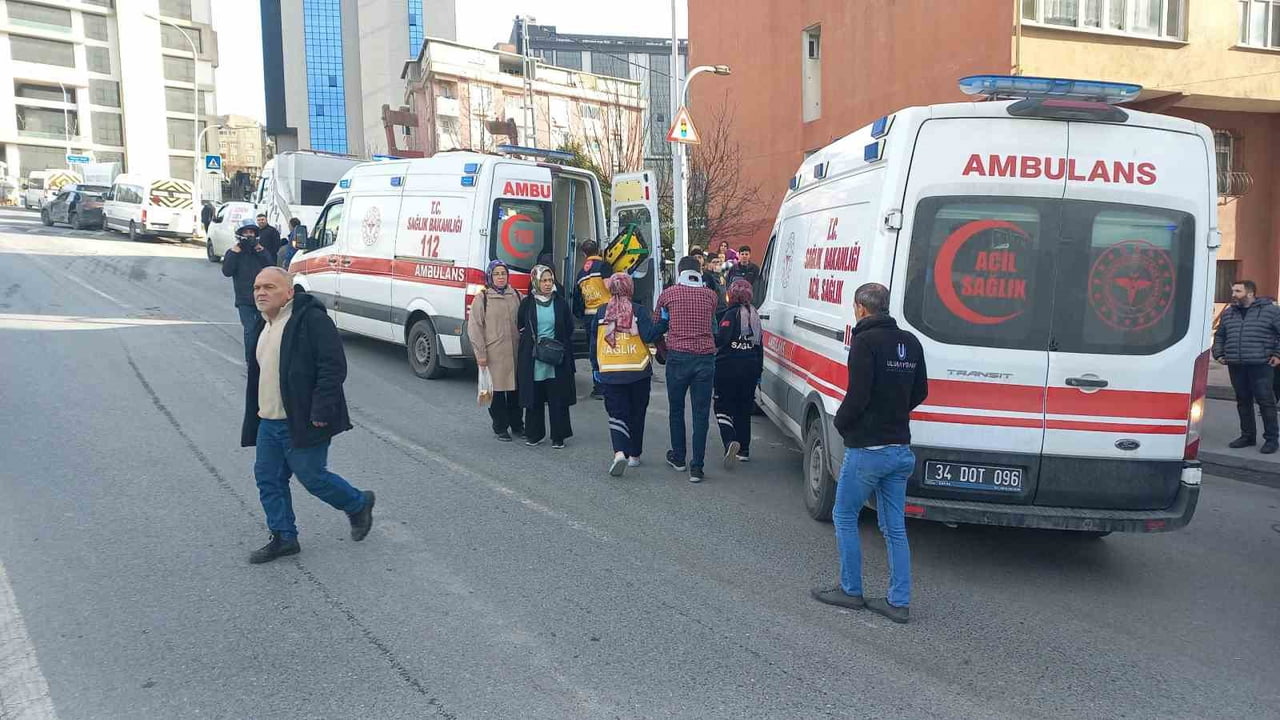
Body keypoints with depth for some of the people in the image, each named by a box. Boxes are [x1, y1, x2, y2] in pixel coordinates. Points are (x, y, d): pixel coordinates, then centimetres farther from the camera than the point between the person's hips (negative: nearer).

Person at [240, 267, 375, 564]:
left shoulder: (312, 319, -15)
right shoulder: (264, 325, 15)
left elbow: (334, 367, -21)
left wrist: (321, 412, -23)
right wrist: (254, 416, 23)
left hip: (301, 423, -9)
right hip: (268, 423, 9)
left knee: (311, 476, -1)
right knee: (268, 479, 10)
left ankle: (358, 504, 24)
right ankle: (284, 537, 22)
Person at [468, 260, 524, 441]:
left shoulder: (517, 296, 9)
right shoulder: (482, 298, 0)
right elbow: (474, 327, -2)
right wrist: (480, 353, -7)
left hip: (515, 352, 3)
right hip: (494, 354, -3)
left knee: (516, 390, 10)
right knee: (497, 392, 3)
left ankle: (517, 425, 25)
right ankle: (500, 428, 15)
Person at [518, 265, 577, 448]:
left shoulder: (560, 304, 5)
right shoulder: (526, 304, 3)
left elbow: (569, 332, 8)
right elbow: (521, 329, 9)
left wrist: (566, 355, 2)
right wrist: (535, 343, -1)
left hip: (556, 361, 0)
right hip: (533, 360, 0)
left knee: (558, 399, 1)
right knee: (534, 398, 6)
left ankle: (558, 436, 11)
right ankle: (534, 434, 19)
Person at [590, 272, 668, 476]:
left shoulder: (602, 312, 4)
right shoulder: (638, 310, -5)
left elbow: (593, 342, 9)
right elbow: (648, 335, -16)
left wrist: (596, 367, 18)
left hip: (610, 373, 1)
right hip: (638, 371, -1)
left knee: (617, 414, 2)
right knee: (637, 413, 14)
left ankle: (619, 453, -20)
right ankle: (634, 455, 21)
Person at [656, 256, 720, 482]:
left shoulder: (668, 294, 3)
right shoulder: (710, 295, 8)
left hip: (678, 357, -1)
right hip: (705, 358, 1)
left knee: (677, 410, 16)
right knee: (701, 414, 2)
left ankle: (678, 458, 28)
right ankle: (697, 467, 1)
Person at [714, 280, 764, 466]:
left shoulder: (731, 314, -10)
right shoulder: (754, 316, 11)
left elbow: (721, 339, -21)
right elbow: (759, 346, 15)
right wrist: (759, 370, 20)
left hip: (729, 367, -6)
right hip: (750, 369, 6)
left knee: (723, 407, 1)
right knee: (744, 409, 15)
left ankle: (730, 441, -22)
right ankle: (744, 450, 20)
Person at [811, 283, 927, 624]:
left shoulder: (865, 342, -15)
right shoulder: (910, 342, 8)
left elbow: (858, 395, -20)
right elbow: (920, 392, 15)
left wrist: (840, 423, -3)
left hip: (867, 449, -7)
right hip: (901, 449, 7)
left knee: (845, 517, 11)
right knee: (895, 528, 12)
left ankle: (851, 591, 18)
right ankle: (899, 602, 16)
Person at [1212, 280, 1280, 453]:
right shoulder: (1228, 313, 15)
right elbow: (1219, 336, 25)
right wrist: (1218, 354, 14)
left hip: (1261, 366, -5)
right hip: (1235, 367, 5)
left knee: (1266, 402, -3)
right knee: (1243, 402, 11)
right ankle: (1248, 436, 21)